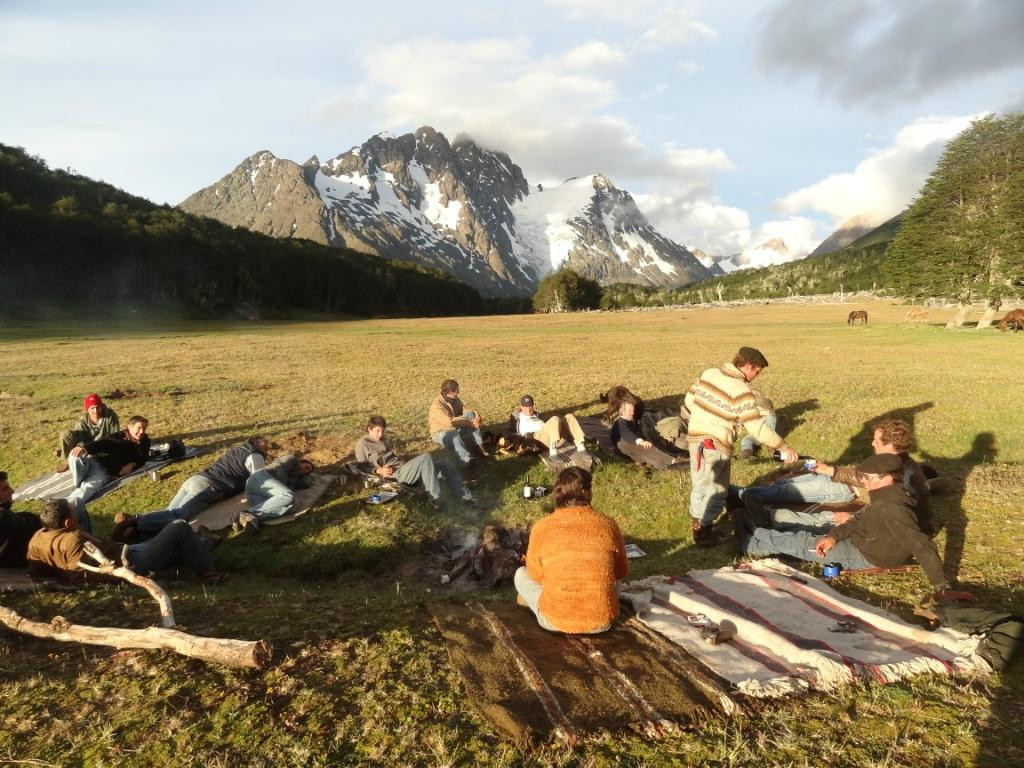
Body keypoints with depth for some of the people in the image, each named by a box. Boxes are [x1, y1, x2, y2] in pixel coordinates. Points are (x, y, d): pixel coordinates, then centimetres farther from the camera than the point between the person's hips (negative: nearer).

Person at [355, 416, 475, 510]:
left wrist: (400, 458, 13)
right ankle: (435, 499, -29)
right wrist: (378, 470, -18)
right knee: (426, 458, -34)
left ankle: (465, 496, -1)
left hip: (403, 465, 9)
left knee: (444, 462, -4)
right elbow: (361, 467, -5)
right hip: (396, 473, -9)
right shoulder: (362, 444, -1)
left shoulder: (383, 439, 23)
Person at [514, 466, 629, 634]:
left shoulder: (542, 527, -10)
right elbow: (621, 571, 10)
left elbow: (536, 576, 4)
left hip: (555, 621, -2)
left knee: (521, 574, 23)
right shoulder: (607, 525, -6)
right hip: (601, 623, 2)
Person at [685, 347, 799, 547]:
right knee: (716, 492, 10)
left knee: (700, 486, 22)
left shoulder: (709, 373, 1)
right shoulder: (741, 390, -19)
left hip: (694, 438, 7)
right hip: (716, 446, -7)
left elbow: (689, 400, 10)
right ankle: (704, 534, 21)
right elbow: (758, 428, -20)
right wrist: (783, 447, -12)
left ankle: (697, 526, 35)